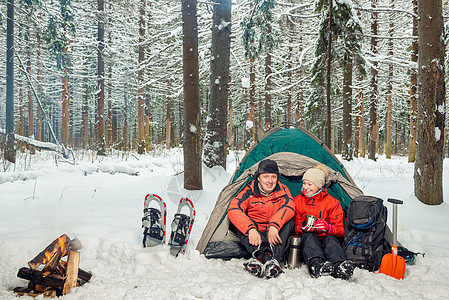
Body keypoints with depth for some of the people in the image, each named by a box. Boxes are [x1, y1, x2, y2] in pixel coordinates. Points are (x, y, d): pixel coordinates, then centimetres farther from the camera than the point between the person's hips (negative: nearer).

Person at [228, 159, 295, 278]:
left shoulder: (282, 191, -4)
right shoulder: (249, 191, -10)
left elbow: (289, 207, -24)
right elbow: (233, 210, -24)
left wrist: (274, 226, -41)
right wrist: (251, 229, -39)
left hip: (274, 234, 1)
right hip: (254, 234, -1)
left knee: (289, 221, -26)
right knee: (242, 224, -28)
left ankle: (274, 259, -40)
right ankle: (263, 254, -46)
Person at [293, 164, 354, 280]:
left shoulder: (332, 202, 3)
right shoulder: (297, 201, 6)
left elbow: (341, 230, 0)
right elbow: (294, 229, 5)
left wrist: (328, 227, -24)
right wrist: (302, 228, -20)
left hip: (325, 239, 0)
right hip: (306, 240, 0)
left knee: (331, 239, -35)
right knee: (308, 235, -34)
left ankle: (339, 266, -64)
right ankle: (316, 264, -61)